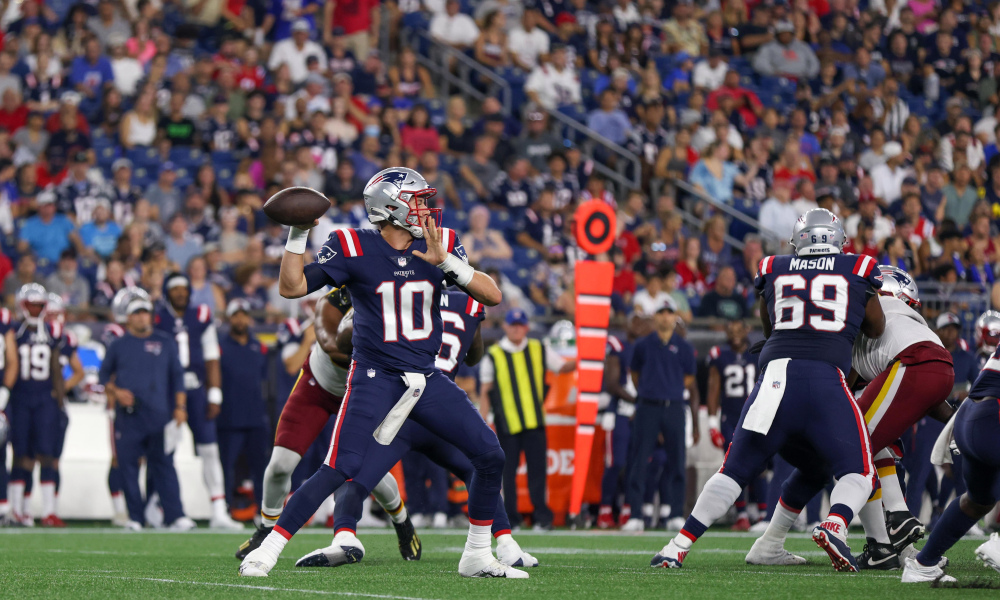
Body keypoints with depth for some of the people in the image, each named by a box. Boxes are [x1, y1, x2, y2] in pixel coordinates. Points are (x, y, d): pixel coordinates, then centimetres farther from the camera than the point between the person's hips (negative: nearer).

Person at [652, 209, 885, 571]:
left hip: (776, 374, 2)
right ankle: (834, 525, -24)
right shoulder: (858, 271, 13)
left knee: (736, 471, 12)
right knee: (858, 475, 6)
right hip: (827, 375, -2)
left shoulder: (774, 271, 17)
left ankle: (680, 545, 5)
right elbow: (877, 329, 27)